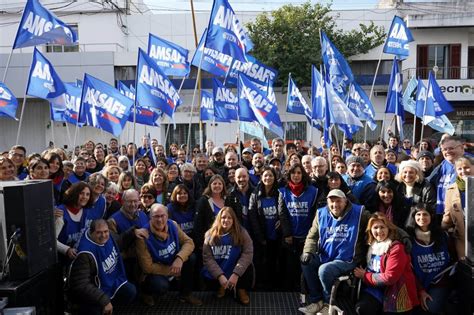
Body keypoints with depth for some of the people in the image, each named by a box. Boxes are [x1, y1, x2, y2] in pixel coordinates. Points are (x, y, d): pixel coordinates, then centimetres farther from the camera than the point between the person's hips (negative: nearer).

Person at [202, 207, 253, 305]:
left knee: (248, 267, -29)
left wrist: (236, 274, -30)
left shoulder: (242, 233, -10)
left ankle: (241, 290, 1)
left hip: (236, 270, -2)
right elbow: (207, 257, -12)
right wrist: (220, 276, -25)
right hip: (216, 272, 2)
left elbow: (247, 253, -20)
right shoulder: (210, 234, -6)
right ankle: (222, 286, 11)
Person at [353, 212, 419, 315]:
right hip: (376, 289, 5)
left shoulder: (396, 248, -11)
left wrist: (365, 276, -7)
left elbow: (389, 277, -16)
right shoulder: (372, 246, 9)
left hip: (396, 293, -5)